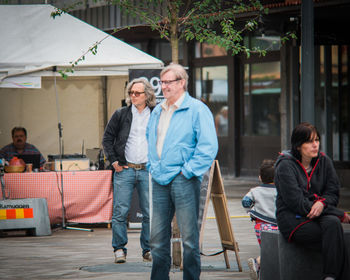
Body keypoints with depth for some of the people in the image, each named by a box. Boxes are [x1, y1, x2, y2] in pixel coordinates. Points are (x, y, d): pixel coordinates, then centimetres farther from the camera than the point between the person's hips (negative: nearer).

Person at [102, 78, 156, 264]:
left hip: (148, 171, 1)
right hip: (125, 170, -1)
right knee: (120, 212, -5)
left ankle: (148, 250, 11)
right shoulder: (121, 114, 6)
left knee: (149, 213, 2)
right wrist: (113, 160, -1)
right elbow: (107, 138, 9)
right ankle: (119, 249, 3)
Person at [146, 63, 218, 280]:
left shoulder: (197, 110, -5)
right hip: (160, 181, 6)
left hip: (183, 180, -6)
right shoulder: (157, 112, 16)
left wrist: (189, 171, -13)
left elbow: (208, 146, -11)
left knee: (189, 237, -3)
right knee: (158, 237, 8)